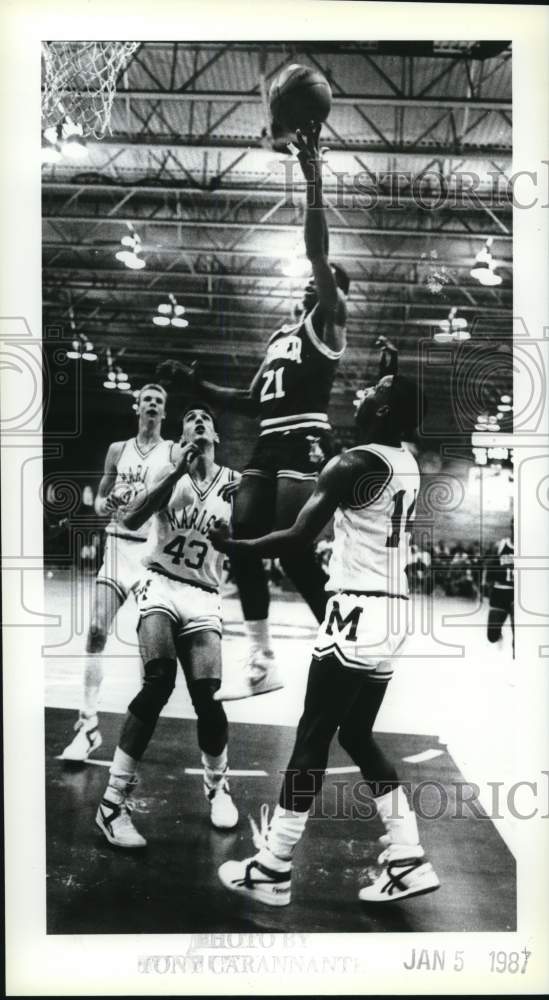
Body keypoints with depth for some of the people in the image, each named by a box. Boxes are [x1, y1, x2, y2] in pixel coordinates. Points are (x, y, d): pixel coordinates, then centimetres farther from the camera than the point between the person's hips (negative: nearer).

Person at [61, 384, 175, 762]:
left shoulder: (175, 452, 2)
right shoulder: (118, 450, 11)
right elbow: (98, 502, 15)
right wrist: (106, 504, -8)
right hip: (119, 544, 3)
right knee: (97, 631, -7)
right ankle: (89, 725, -4)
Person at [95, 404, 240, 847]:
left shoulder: (233, 483, 7)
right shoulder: (170, 471, 5)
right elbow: (131, 520, -11)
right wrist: (176, 470, -16)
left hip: (203, 597, 2)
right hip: (161, 584, -2)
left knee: (207, 697, -10)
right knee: (159, 682, -24)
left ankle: (217, 785, 21)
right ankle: (114, 801, -16)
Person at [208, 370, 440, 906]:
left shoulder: (351, 465, -14)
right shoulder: (408, 465, 10)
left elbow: (298, 537, -16)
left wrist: (232, 545, -3)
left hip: (357, 613, -8)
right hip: (391, 613, 8)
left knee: (311, 739, 1)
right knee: (357, 736, 17)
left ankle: (271, 871, 11)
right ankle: (407, 862, 18)